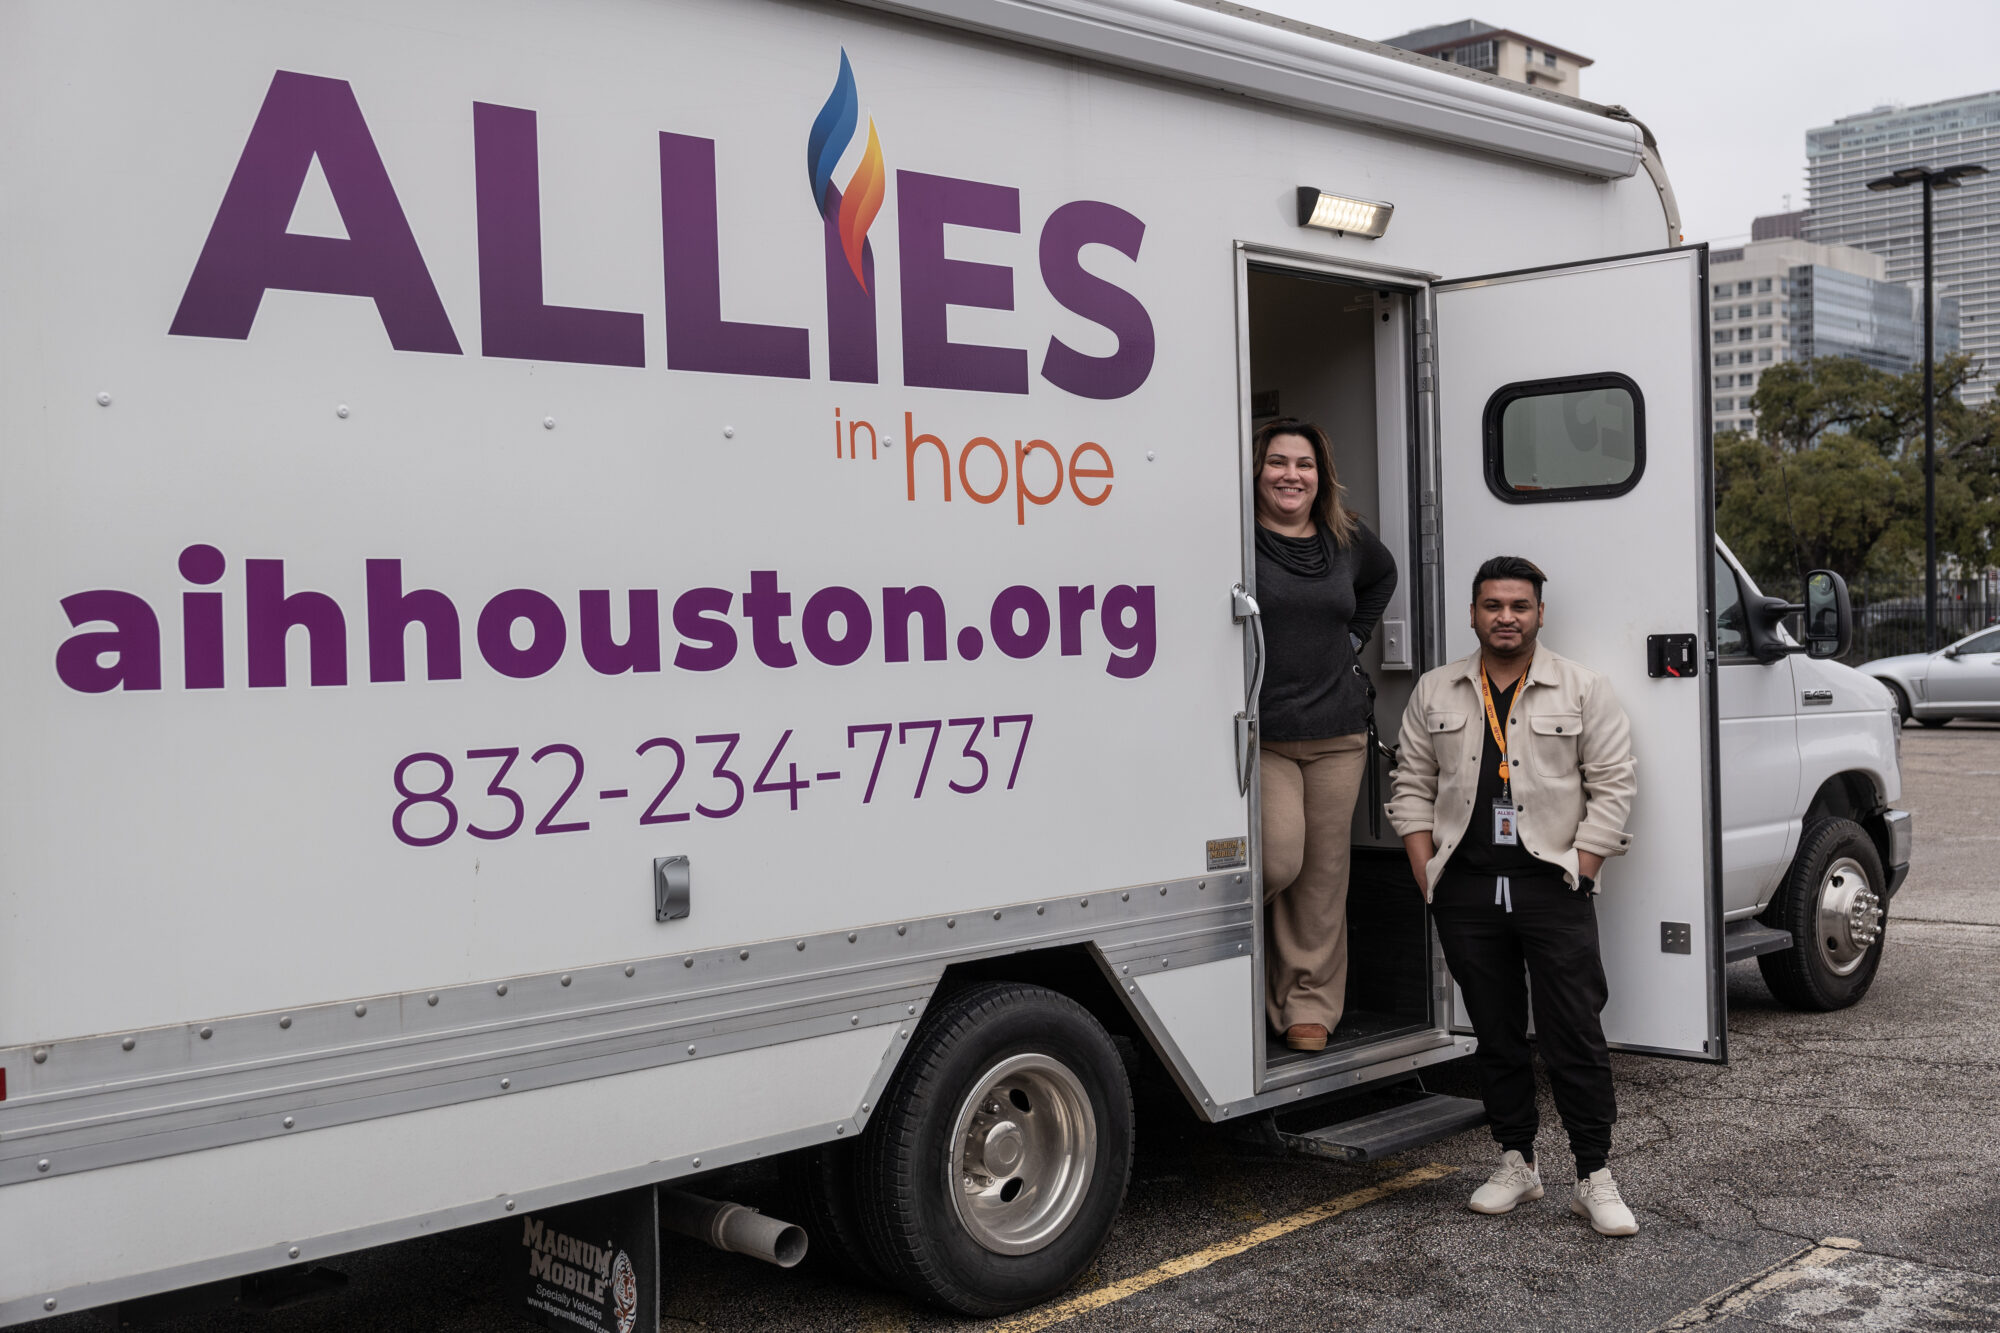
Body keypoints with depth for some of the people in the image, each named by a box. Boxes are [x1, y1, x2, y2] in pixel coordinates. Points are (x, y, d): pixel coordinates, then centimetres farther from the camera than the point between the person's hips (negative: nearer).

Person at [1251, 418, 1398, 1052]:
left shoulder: (1347, 538, 10)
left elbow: (1383, 575, 32)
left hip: (1337, 733, 5)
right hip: (1261, 732, -5)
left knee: (1324, 871, 7)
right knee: (1280, 859, -14)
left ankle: (1311, 1005, 19)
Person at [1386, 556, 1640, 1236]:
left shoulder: (1584, 690, 2)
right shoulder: (1434, 693, 9)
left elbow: (1612, 784, 1)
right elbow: (1412, 785, 11)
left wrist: (1578, 869, -7)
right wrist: (1427, 873, 2)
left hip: (1552, 888, -2)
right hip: (1466, 891, 3)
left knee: (1575, 1036, -4)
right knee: (1496, 1035, 10)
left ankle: (1594, 1178, 4)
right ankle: (1516, 1162, 22)